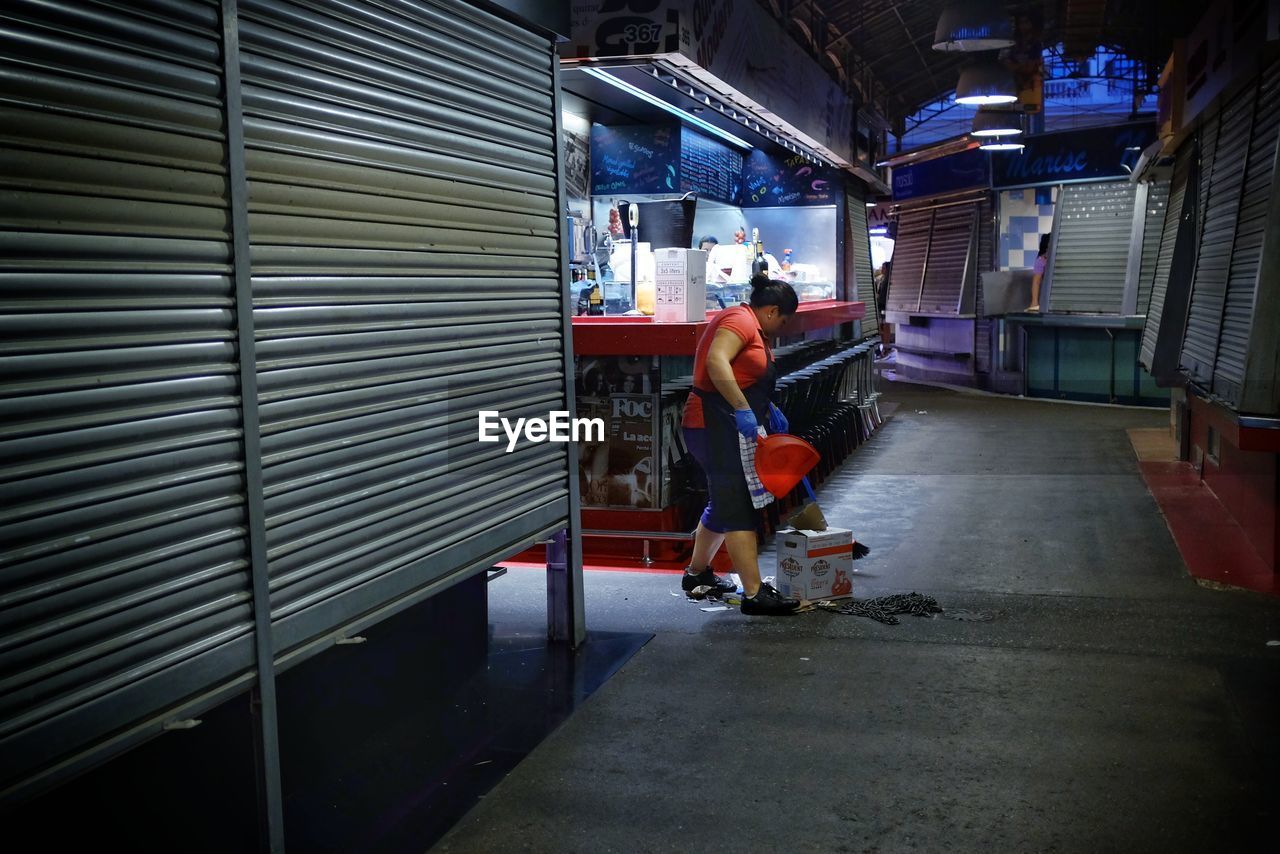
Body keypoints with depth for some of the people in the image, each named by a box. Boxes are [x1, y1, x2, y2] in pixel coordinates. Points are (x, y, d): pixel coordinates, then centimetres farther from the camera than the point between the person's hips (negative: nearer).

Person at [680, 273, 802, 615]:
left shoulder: (750, 326, 20)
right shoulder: (740, 320, -13)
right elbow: (716, 361, -31)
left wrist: (767, 409, 18)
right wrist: (743, 409, -33)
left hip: (727, 428, 11)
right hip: (717, 427, -11)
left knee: (724, 503, 20)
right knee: (737, 509, -10)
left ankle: (697, 572, 34)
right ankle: (754, 594, -10)